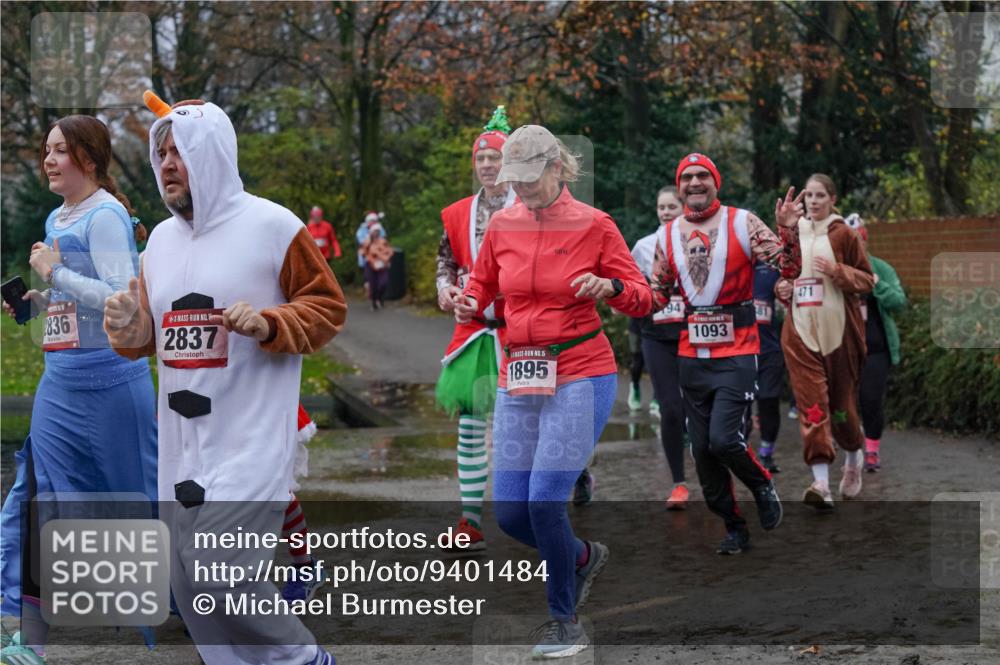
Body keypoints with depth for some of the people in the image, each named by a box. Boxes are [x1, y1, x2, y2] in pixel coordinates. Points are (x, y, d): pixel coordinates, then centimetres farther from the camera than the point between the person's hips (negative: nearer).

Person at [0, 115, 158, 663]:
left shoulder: (105, 217, -13)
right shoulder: (57, 220, 14)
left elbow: (121, 298, -23)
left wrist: (54, 272, -18)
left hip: (108, 380, -9)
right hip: (60, 381, 9)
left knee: (139, 493, 3)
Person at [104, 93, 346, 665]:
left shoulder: (273, 226, -8)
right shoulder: (161, 237, 13)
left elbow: (329, 307, -4)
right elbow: (148, 336, 20)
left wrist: (267, 323, -20)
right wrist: (129, 327, -3)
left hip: (252, 440, -7)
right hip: (182, 444, 7)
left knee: (221, 571, -15)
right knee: (189, 586, 9)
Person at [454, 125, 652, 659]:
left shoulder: (594, 225, -5)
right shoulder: (502, 226, 5)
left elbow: (643, 298, -3)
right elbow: (483, 284, 19)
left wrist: (610, 286, -24)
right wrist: (469, 306, -4)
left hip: (580, 376, -5)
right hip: (517, 376, 5)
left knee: (545, 501, -15)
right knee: (509, 513, 0)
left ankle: (564, 620, 7)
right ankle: (584, 558, 32)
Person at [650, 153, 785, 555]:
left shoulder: (742, 223, -4)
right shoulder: (668, 235, 9)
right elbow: (657, 295, 16)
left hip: (737, 353, -5)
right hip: (692, 356, 5)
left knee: (724, 440, -17)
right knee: (702, 450, 6)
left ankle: (762, 486, 15)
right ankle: (734, 529, 22)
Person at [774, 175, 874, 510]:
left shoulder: (843, 234, 0)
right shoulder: (793, 233, 10)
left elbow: (867, 279, 0)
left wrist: (838, 271, -16)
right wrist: (782, 288, 1)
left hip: (838, 328, -2)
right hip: (801, 330, 2)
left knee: (842, 398, 8)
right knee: (811, 403, -9)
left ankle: (854, 456, 38)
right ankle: (821, 483, -16)